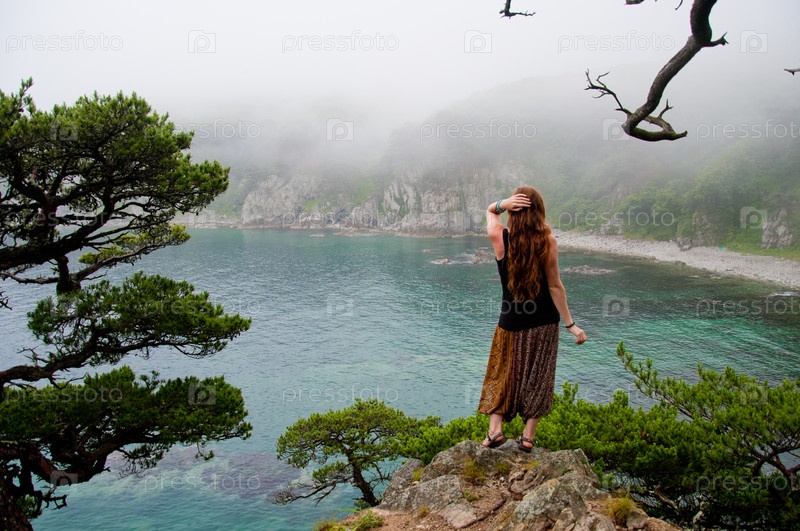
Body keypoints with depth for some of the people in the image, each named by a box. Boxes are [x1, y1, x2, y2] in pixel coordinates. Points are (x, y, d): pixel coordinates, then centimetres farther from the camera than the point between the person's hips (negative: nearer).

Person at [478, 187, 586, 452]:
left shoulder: (499, 237, -11)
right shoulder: (548, 241, -14)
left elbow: (489, 210, 11)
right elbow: (555, 286, -12)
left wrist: (502, 203, -13)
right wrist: (570, 323, -5)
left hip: (511, 321, 1)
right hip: (544, 322, 0)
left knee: (502, 372, 15)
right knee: (537, 376, 11)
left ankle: (494, 429, 5)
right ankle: (528, 436, 12)